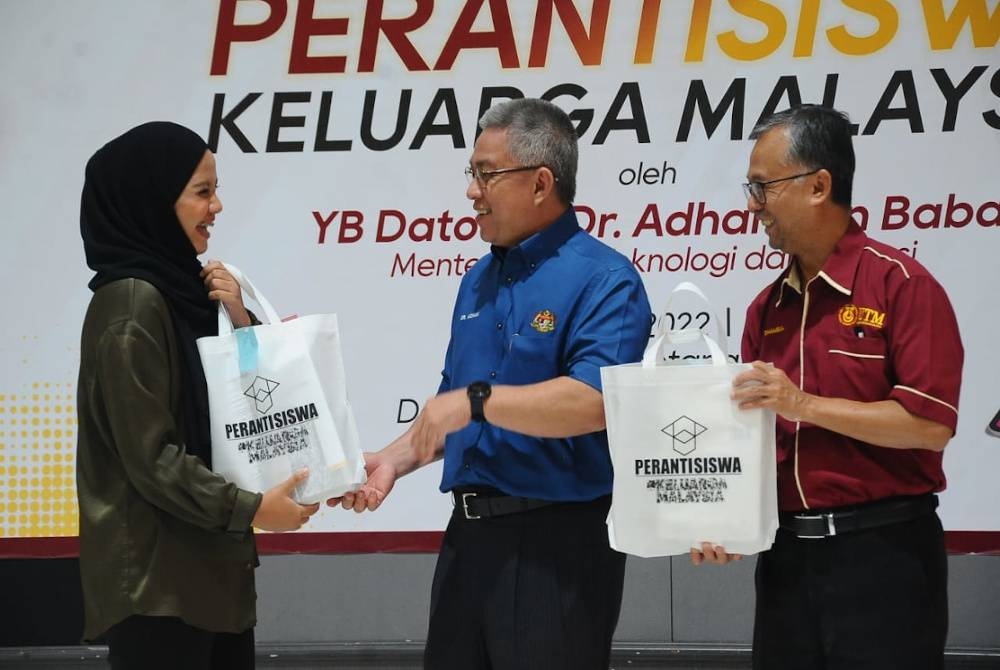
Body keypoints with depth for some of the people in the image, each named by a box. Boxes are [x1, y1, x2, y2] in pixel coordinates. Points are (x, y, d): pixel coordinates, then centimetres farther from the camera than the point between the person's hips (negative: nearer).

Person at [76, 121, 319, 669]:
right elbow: (150, 455, -18)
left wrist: (240, 323, 1)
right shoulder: (131, 304, -14)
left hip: (208, 563, 9)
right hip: (158, 577, -9)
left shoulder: (181, 289, 12)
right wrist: (250, 509, -15)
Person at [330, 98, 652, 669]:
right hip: (471, 533, 8)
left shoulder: (604, 279, -12)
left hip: (558, 541, -8)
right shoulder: (480, 280, 15)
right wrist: (395, 459, 6)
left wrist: (476, 401, -23)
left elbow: (594, 401, -26)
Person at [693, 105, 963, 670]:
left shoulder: (901, 284, -9)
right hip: (786, 555, 6)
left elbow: (931, 425, -15)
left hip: (884, 554, -6)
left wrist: (805, 404, -17)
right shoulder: (767, 308, 12)